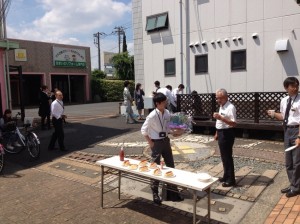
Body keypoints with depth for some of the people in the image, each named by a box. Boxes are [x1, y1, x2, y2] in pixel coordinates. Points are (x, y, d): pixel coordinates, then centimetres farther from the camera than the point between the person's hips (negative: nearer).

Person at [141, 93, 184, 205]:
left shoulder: (167, 113, -1)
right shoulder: (152, 116, -21)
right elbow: (143, 130, -13)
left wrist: (173, 133, -2)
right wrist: (150, 142, -12)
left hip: (166, 141, 7)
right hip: (156, 142, -7)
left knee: (170, 166, 13)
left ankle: (172, 191, 28)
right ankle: (155, 193, 24)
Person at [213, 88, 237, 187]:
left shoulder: (230, 107, -19)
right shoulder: (221, 107, 11)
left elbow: (233, 123, -25)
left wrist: (221, 118, -31)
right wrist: (217, 133, 20)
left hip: (227, 134, -9)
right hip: (221, 134, 9)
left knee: (227, 157, -1)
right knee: (224, 157, 17)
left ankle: (231, 180, 11)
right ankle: (226, 176, 30)